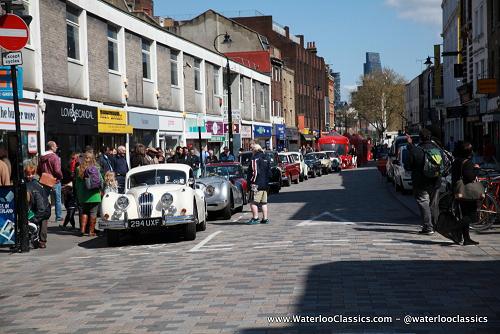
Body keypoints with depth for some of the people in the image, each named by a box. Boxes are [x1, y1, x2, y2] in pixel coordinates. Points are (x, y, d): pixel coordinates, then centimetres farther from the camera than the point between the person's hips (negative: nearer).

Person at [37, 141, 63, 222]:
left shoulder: (42, 158, 7)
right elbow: (57, 171, -22)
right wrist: (61, 176, -5)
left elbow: (38, 171, 11)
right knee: (57, 200, 5)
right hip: (55, 182, -6)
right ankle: (58, 216, 9)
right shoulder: (54, 157, -16)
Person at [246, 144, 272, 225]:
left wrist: (249, 181, -8)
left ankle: (255, 218, -8)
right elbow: (269, 172, 18)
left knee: (253, 202, -5)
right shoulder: (266, 159, 15)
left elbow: (254, 172, -15)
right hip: (265, 184, 8)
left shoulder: (255, 159, -10)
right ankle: (265, 219, 12)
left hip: (257, 184, -8)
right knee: (264, 202, 12)